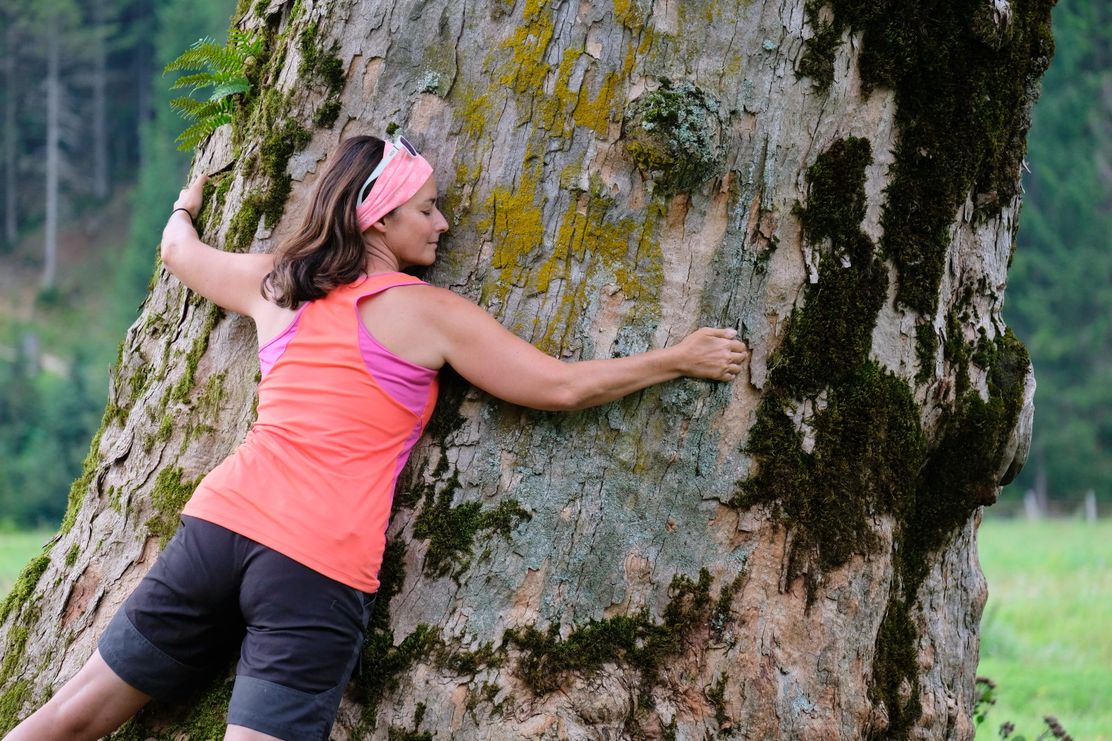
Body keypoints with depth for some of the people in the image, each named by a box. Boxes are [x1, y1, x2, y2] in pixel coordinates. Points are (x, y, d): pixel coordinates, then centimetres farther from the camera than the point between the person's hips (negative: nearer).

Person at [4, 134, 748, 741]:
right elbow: (562, 387, 3)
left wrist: (187, 205, 58)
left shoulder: (276, 286, 15)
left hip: (220, 524, 5)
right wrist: (681, 358, 13)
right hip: (320, 568, -5)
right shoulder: (430, 314, 1)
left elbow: (179, 249, 36)